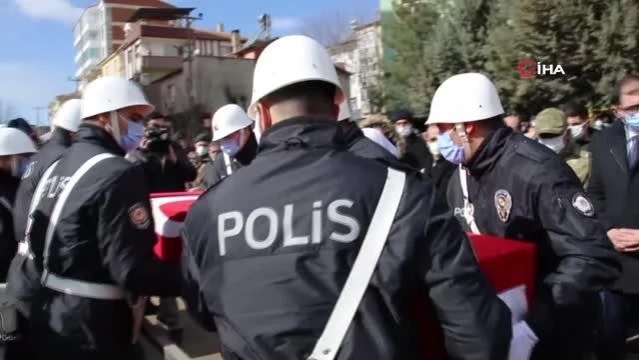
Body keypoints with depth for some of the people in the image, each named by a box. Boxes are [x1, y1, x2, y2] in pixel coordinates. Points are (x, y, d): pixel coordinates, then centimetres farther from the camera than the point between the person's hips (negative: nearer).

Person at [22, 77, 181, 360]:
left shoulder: (56, 166, 9)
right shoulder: (119, 174, -21)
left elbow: (37, 243, 14)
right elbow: (134, 270, -26)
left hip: (49, 322, 9)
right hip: (93, 333, -8)